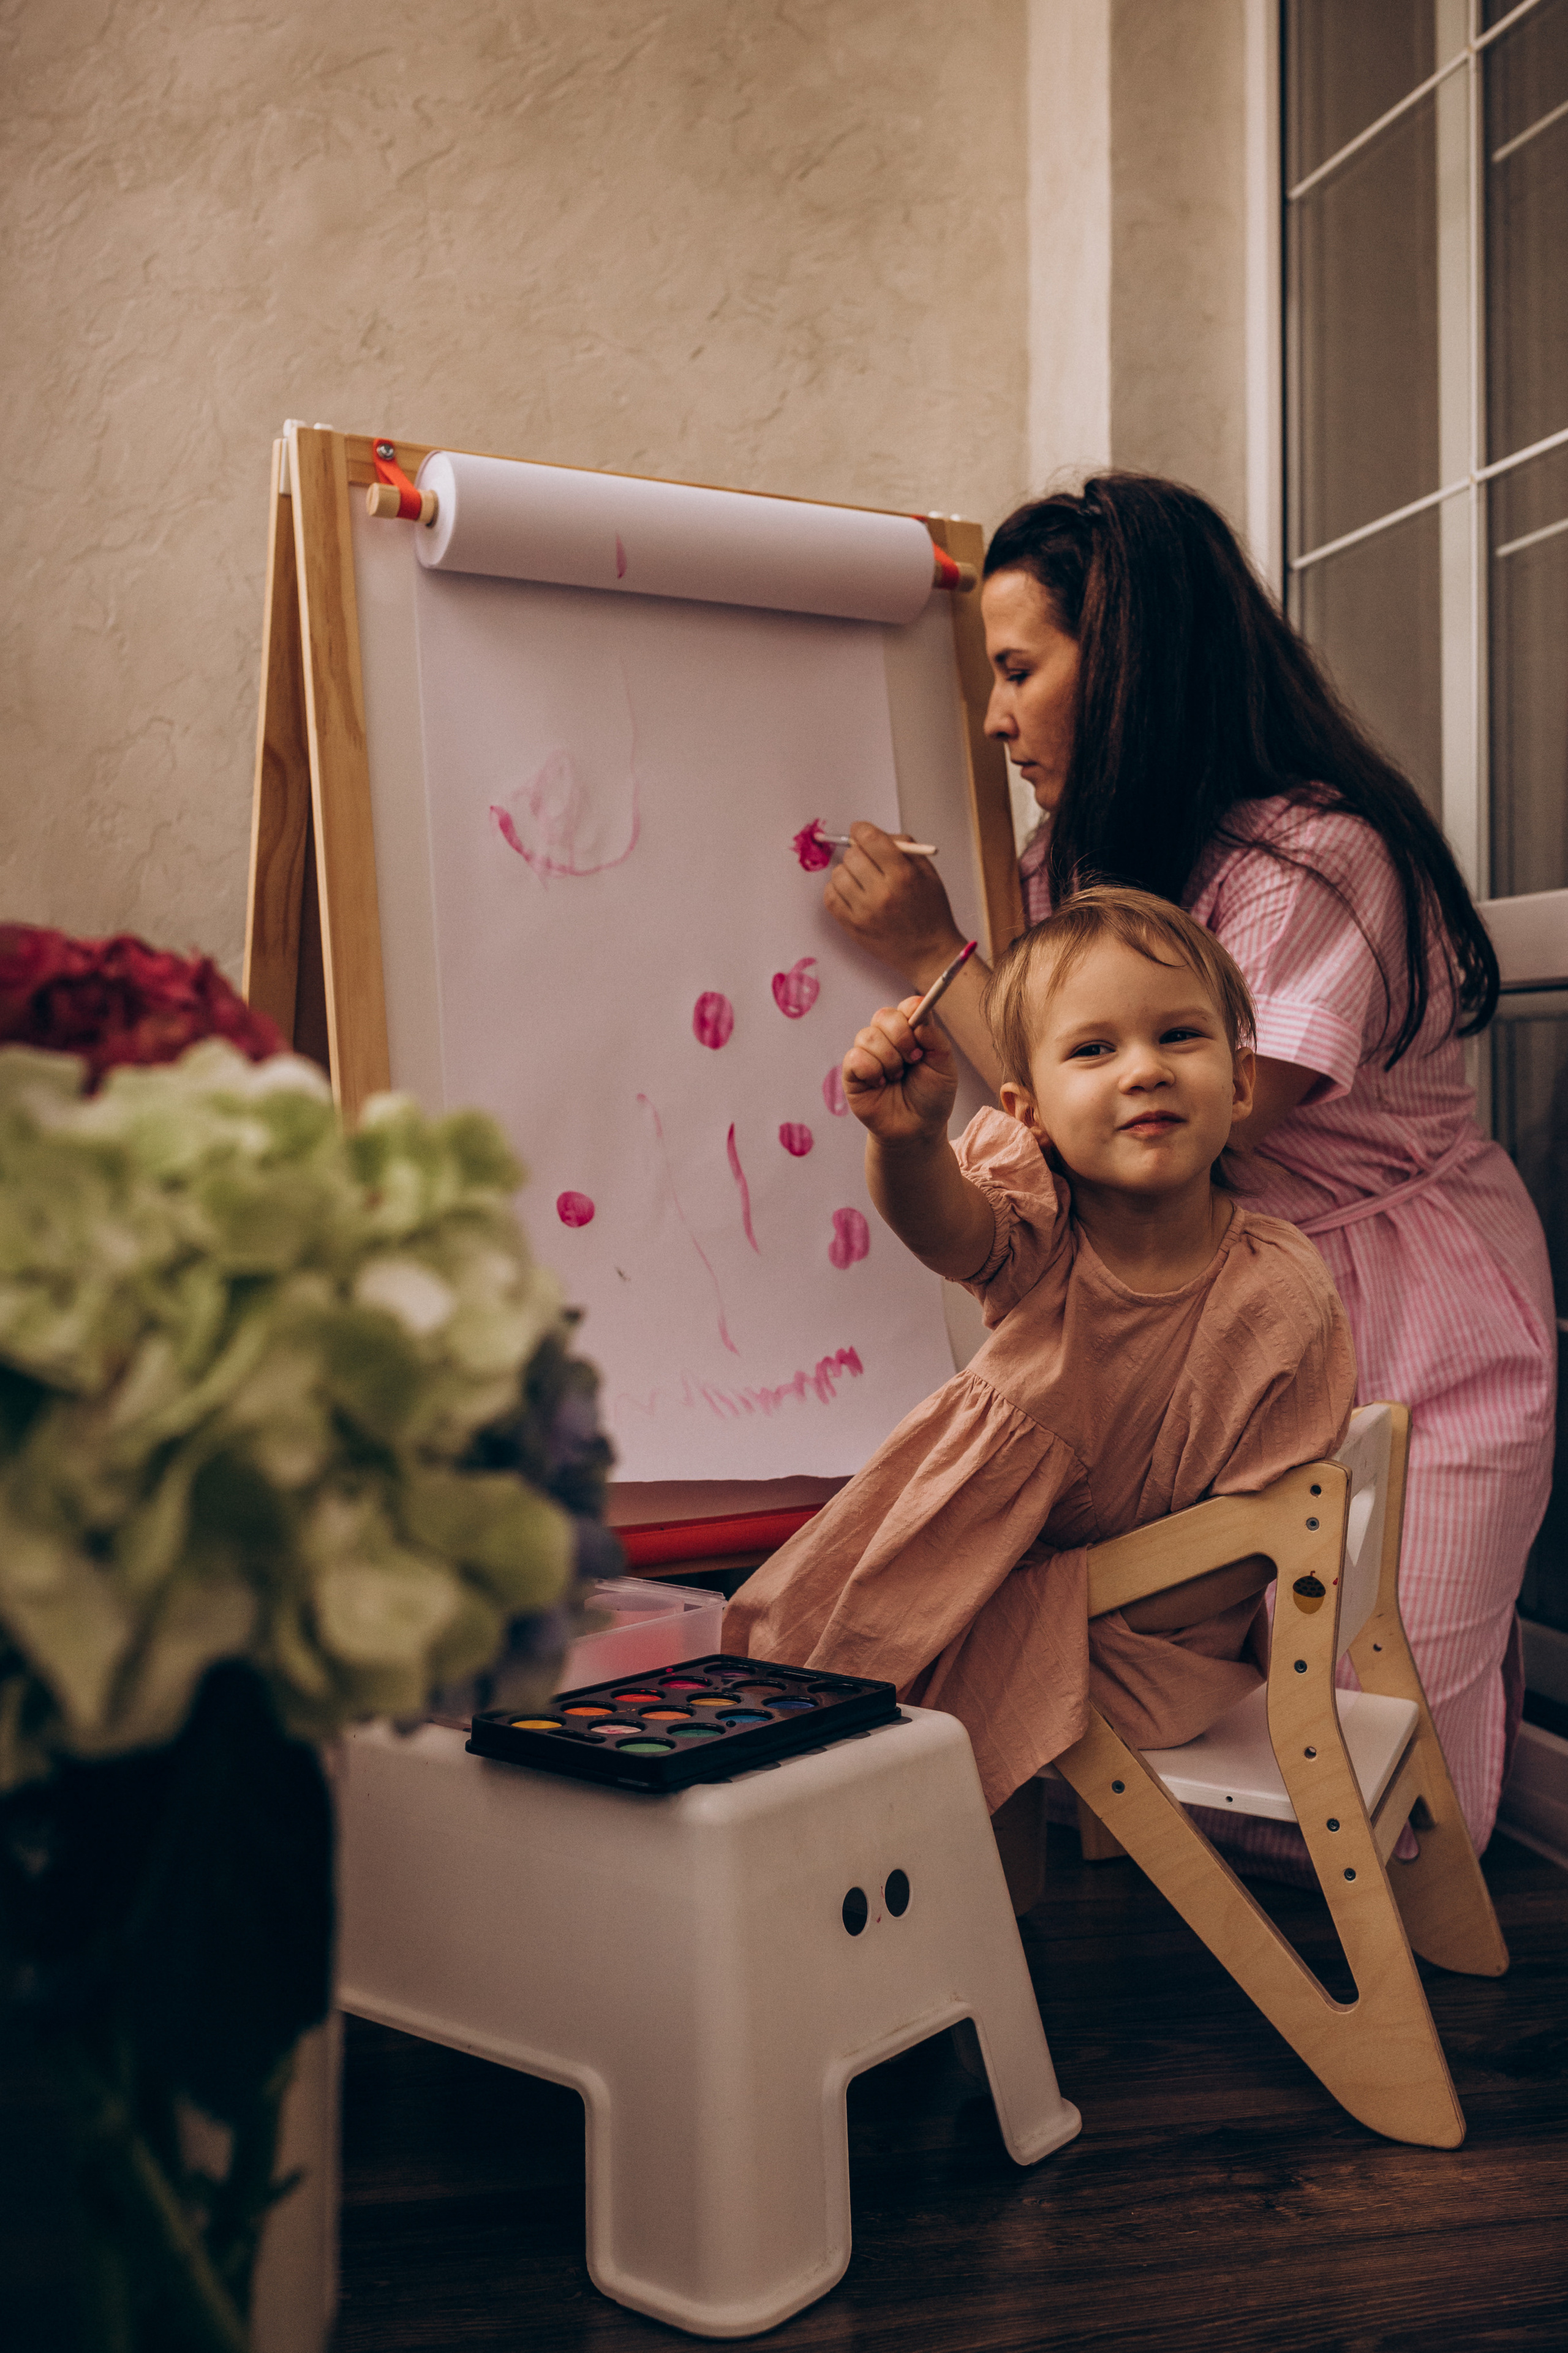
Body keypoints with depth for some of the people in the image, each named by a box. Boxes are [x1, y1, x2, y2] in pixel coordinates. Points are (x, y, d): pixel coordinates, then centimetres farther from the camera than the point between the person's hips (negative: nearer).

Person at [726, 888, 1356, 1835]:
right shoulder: (1038, 1225, -16)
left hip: (1137, 1624, -3)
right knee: (795, 1625, -3)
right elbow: (946, 1230, -41)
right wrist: (907, 1142, -63)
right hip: (980, 1555, 4)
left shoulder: (1283, 1297, -22)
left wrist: (1081, 1593, -20)